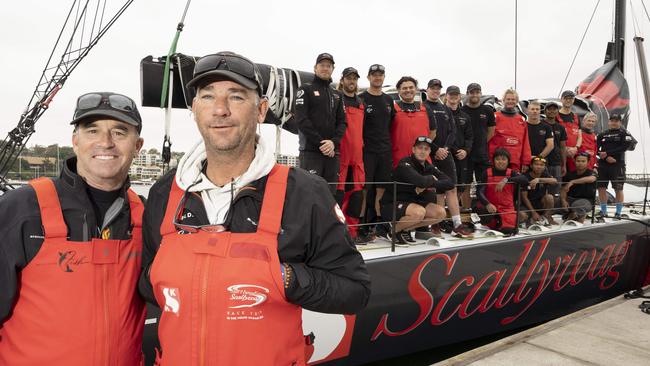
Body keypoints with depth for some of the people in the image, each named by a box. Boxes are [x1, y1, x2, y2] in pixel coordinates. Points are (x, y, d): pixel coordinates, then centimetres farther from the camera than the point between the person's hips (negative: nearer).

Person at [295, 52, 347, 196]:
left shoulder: (337, 95, 21)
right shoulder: (305, 89, 5)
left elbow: (342, 122, 11)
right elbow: (301, 120, -7)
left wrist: (333, 142, -9)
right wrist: (321, 143, -13)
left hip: (332, 152, 5)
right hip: (310, 151, -5)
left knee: (330, 194, 7)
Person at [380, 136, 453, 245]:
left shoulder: (429, 167, 5)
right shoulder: (405, 164, -18)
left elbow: (450, 182, -5)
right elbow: (421, 181, -36)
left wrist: (429, 185, -20)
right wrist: (431, 178, -13)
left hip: (412, 202, 8)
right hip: (392, 204, -8)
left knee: (441, 213, -6)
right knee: (419, 212, -34)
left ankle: (405, 229, 4)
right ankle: (393, 230, -7)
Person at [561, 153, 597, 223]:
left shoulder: (591, 173, -5)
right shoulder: (569, 174, 6)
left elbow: (591, 179, -32)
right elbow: (563, 190, 0)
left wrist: (572, 182, -38)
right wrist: (563, 200, -21)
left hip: (586, 200, -4)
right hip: (571, 198, 4)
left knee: (577, 205, -38)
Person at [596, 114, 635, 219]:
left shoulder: (624, 133, 4)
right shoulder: (602, 135, 11)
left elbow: (625, 147, -10)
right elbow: (596, 149, 2)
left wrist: (607, 153, -14)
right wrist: (607, 157, -15)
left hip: (617, 165, -3)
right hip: (602, 165, 3)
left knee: (618, 189, -3)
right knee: (601, 188, 3)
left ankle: (618, 212, 4)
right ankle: (603, 211, 14)